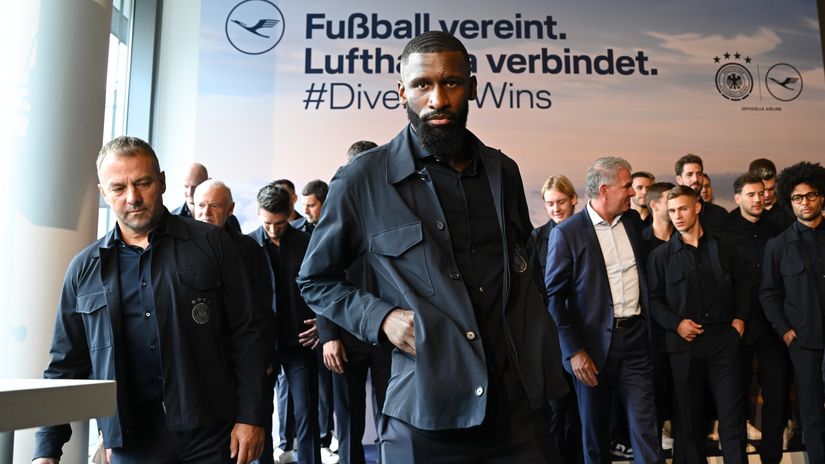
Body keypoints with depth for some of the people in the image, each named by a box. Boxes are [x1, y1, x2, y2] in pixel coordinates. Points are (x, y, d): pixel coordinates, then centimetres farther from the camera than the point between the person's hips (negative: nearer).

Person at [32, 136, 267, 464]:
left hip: (210, 435, -2)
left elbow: (246, 336, -1)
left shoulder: (210, 244, -1)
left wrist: (250, 417, -6)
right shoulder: (84, 269, 6)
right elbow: (66, 366, 10)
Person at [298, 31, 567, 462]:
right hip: (426, 415, -3)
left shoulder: (503, 171, 7)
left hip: (520, 406, 4)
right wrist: (380, 318, -11)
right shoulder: (363, 180, -6)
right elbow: (315, 279, 6)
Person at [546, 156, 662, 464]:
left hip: (635, 338, 4)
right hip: (594, 344, -3)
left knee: (645, 427, 3)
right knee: (595, 428, 11)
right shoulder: (567, 233, -10)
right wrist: (574, 351, -12)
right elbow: (554, 297, -9)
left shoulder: (632, 222, 7)